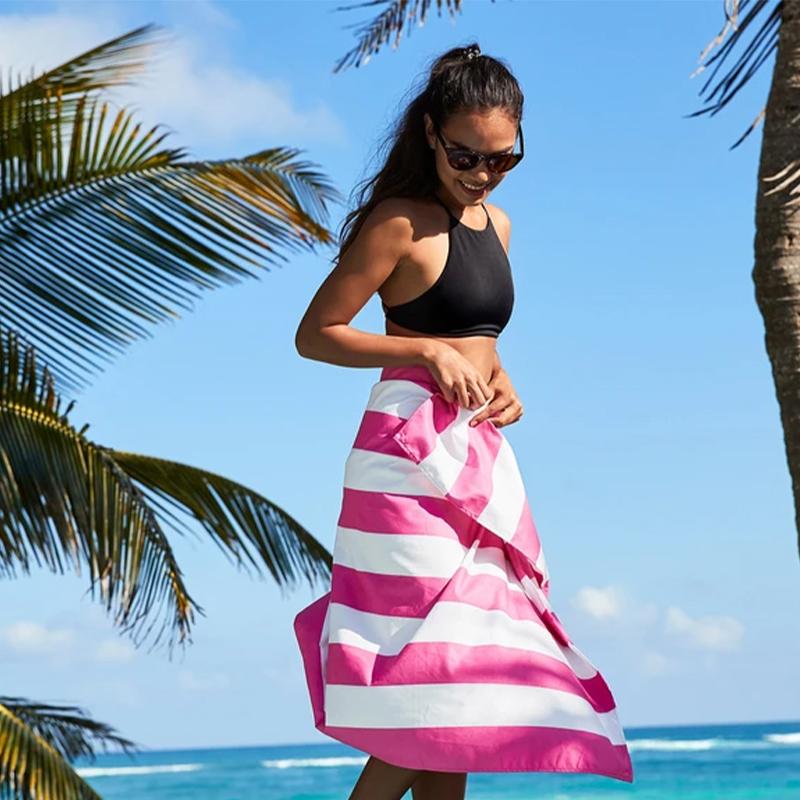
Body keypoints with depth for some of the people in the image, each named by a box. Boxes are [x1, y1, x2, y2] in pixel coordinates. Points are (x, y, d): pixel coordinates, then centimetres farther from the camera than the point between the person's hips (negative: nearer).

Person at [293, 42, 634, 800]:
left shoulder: (496, 223, 14)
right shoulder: (401, 222, -9)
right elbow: (314, 334, -9)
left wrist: (501, 382, 6)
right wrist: (428, 353, -17)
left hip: (479, 454, 8)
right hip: (413, 455, -8)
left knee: (457, 673, 8)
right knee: (435, 658, -12)